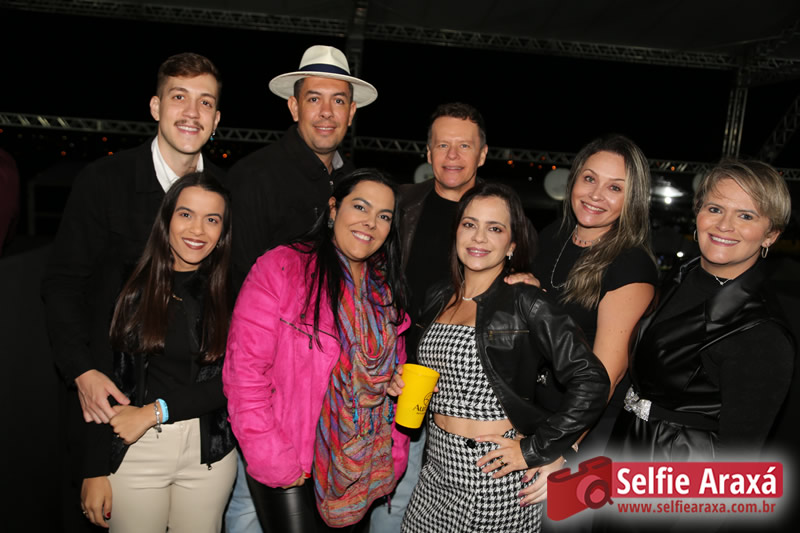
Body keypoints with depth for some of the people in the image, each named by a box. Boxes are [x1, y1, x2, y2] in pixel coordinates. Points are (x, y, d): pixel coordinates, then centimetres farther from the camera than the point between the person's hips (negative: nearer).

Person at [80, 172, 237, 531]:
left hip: (209, 451, 1)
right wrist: (94, 469, -6)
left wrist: (156, 411, -14)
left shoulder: (229, 296, -1)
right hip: (132, 451, -1)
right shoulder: (130, 286, -4)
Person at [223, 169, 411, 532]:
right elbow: (244, 370, -16)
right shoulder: (281, 268, -13)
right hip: (287, 471, -5)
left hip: (357, 471, 5)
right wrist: (274, 461, -15)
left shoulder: (384, 290, 5)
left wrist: (395, 455, 7)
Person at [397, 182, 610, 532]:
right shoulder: (439, 297, 5)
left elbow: (591, 381, -18)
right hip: (437, 470, 6)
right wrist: (405, 384, 0)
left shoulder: (525, 303, -14)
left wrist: (536, 451, -16)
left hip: (496, 476, -5)